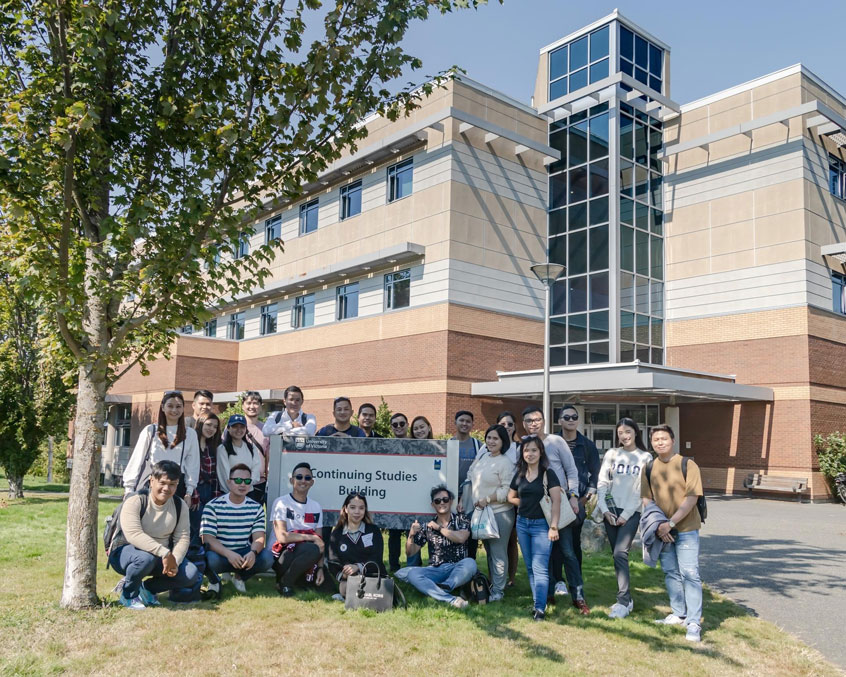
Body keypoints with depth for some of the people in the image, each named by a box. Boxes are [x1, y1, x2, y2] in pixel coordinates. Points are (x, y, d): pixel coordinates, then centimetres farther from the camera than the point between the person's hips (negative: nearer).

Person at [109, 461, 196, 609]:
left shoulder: (180, 506, -3)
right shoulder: (135, 501, -20)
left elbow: (183, 538, -8)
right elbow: (133, 535, -34)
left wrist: (174, 562, -28)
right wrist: (165, 553, -40)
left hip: (160, 557, 5)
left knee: (191, 574, -17)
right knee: (146, 557, -39)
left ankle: (147, 588, 7)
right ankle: (128, 595, -8)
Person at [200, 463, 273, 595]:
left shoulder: (256, 508, 2)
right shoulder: (213, 506, -8)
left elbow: (259, 537, -7)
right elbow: (208, 538, -16)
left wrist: (253, 552, -32)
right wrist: (228, 553, -34)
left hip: (245, 554, 3)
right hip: (220, 553, -3)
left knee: (267, 557, -26)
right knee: (212, 559, -37)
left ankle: (240, 577, 6)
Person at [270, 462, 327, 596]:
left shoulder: (316, 507, 13)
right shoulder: (282, 502, -4)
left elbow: (320, 542, 8)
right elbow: (282, 537, -16)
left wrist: (320, 567, -4)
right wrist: (312, 538, -12)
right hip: (283, 554, -5)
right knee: (312, 549, -34)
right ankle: (285, 583, -11)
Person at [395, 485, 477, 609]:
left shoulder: (461, 520, 7)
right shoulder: (427, 526, 11)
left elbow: (461, 538, -15)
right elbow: (410, 552, 11)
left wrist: (439, 528, -6)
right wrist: (411, 535, -9)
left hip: (457, 570, -2)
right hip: (435, 570, 2)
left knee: (470, 563, -34)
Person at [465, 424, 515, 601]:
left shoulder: (506, 463, -15)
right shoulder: (482, 457, 9)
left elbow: (508, 490, -20)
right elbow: (471, 476, 19)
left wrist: (487, 500, -17)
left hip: (499, 513, -8)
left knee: (498, 553, -1)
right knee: (489, 551, 18)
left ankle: (498, 589, 10)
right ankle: (492, 584, 30)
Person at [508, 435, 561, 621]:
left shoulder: (548, 474, -9)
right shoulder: (519, 474, 6)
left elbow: (556, 501, -14)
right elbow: (511, 497, 17)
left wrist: (554, 527, -17)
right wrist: (527, 503, 3)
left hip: (541, 524, -6)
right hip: (522, 523, 6)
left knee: (540, 568, -10)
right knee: (530, 567, 11)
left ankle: (540, 608, -10)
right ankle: (538, 600, 21)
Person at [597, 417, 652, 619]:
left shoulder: (645, 457, 1)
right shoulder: (611, 454, 6)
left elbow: (644, 490, -3)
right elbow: (601, 483, 5)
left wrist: (626, 515, -8)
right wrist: (604, 509, -5)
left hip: (632, 512, -3)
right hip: (611, 511, 3)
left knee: (620, 553, -15)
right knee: (617, 555, 6)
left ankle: (623, 601, -9)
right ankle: (625, 598, 18)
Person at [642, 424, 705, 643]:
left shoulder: (687, 465, -9)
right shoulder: (649, 469, 5)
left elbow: (691, 498, -14)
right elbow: (646, 499, 5)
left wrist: (671, 523, -18)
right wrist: (658, 524, -8)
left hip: (686, 528, -5)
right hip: (662, 531, 5)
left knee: (689, 573, -7)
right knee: (671, 573, 13)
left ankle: (694, 623, -3)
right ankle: (679, 615, 26)